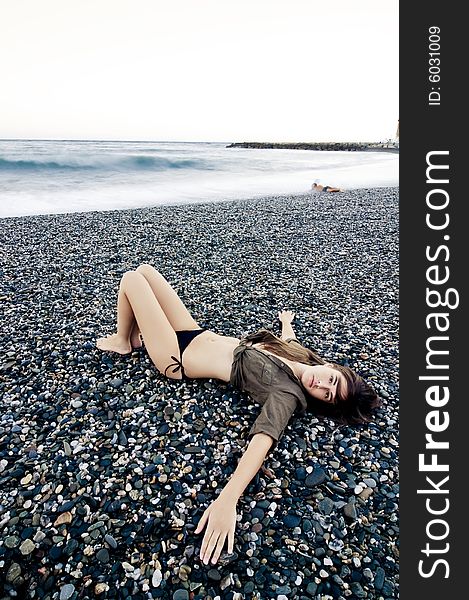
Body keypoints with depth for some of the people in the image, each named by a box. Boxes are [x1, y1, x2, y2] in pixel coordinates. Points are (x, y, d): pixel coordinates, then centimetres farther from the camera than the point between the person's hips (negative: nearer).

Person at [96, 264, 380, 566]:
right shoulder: (302, 353, -6)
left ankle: (122, 342, 24)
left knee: (131, 279, -3)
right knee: (143, 269, 15)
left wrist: (227, 500, -54)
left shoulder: (289, 394, -27)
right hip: (197, 332, 7)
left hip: (178, 356, -7)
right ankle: (130, 336, 37)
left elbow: (264, 438, -41)